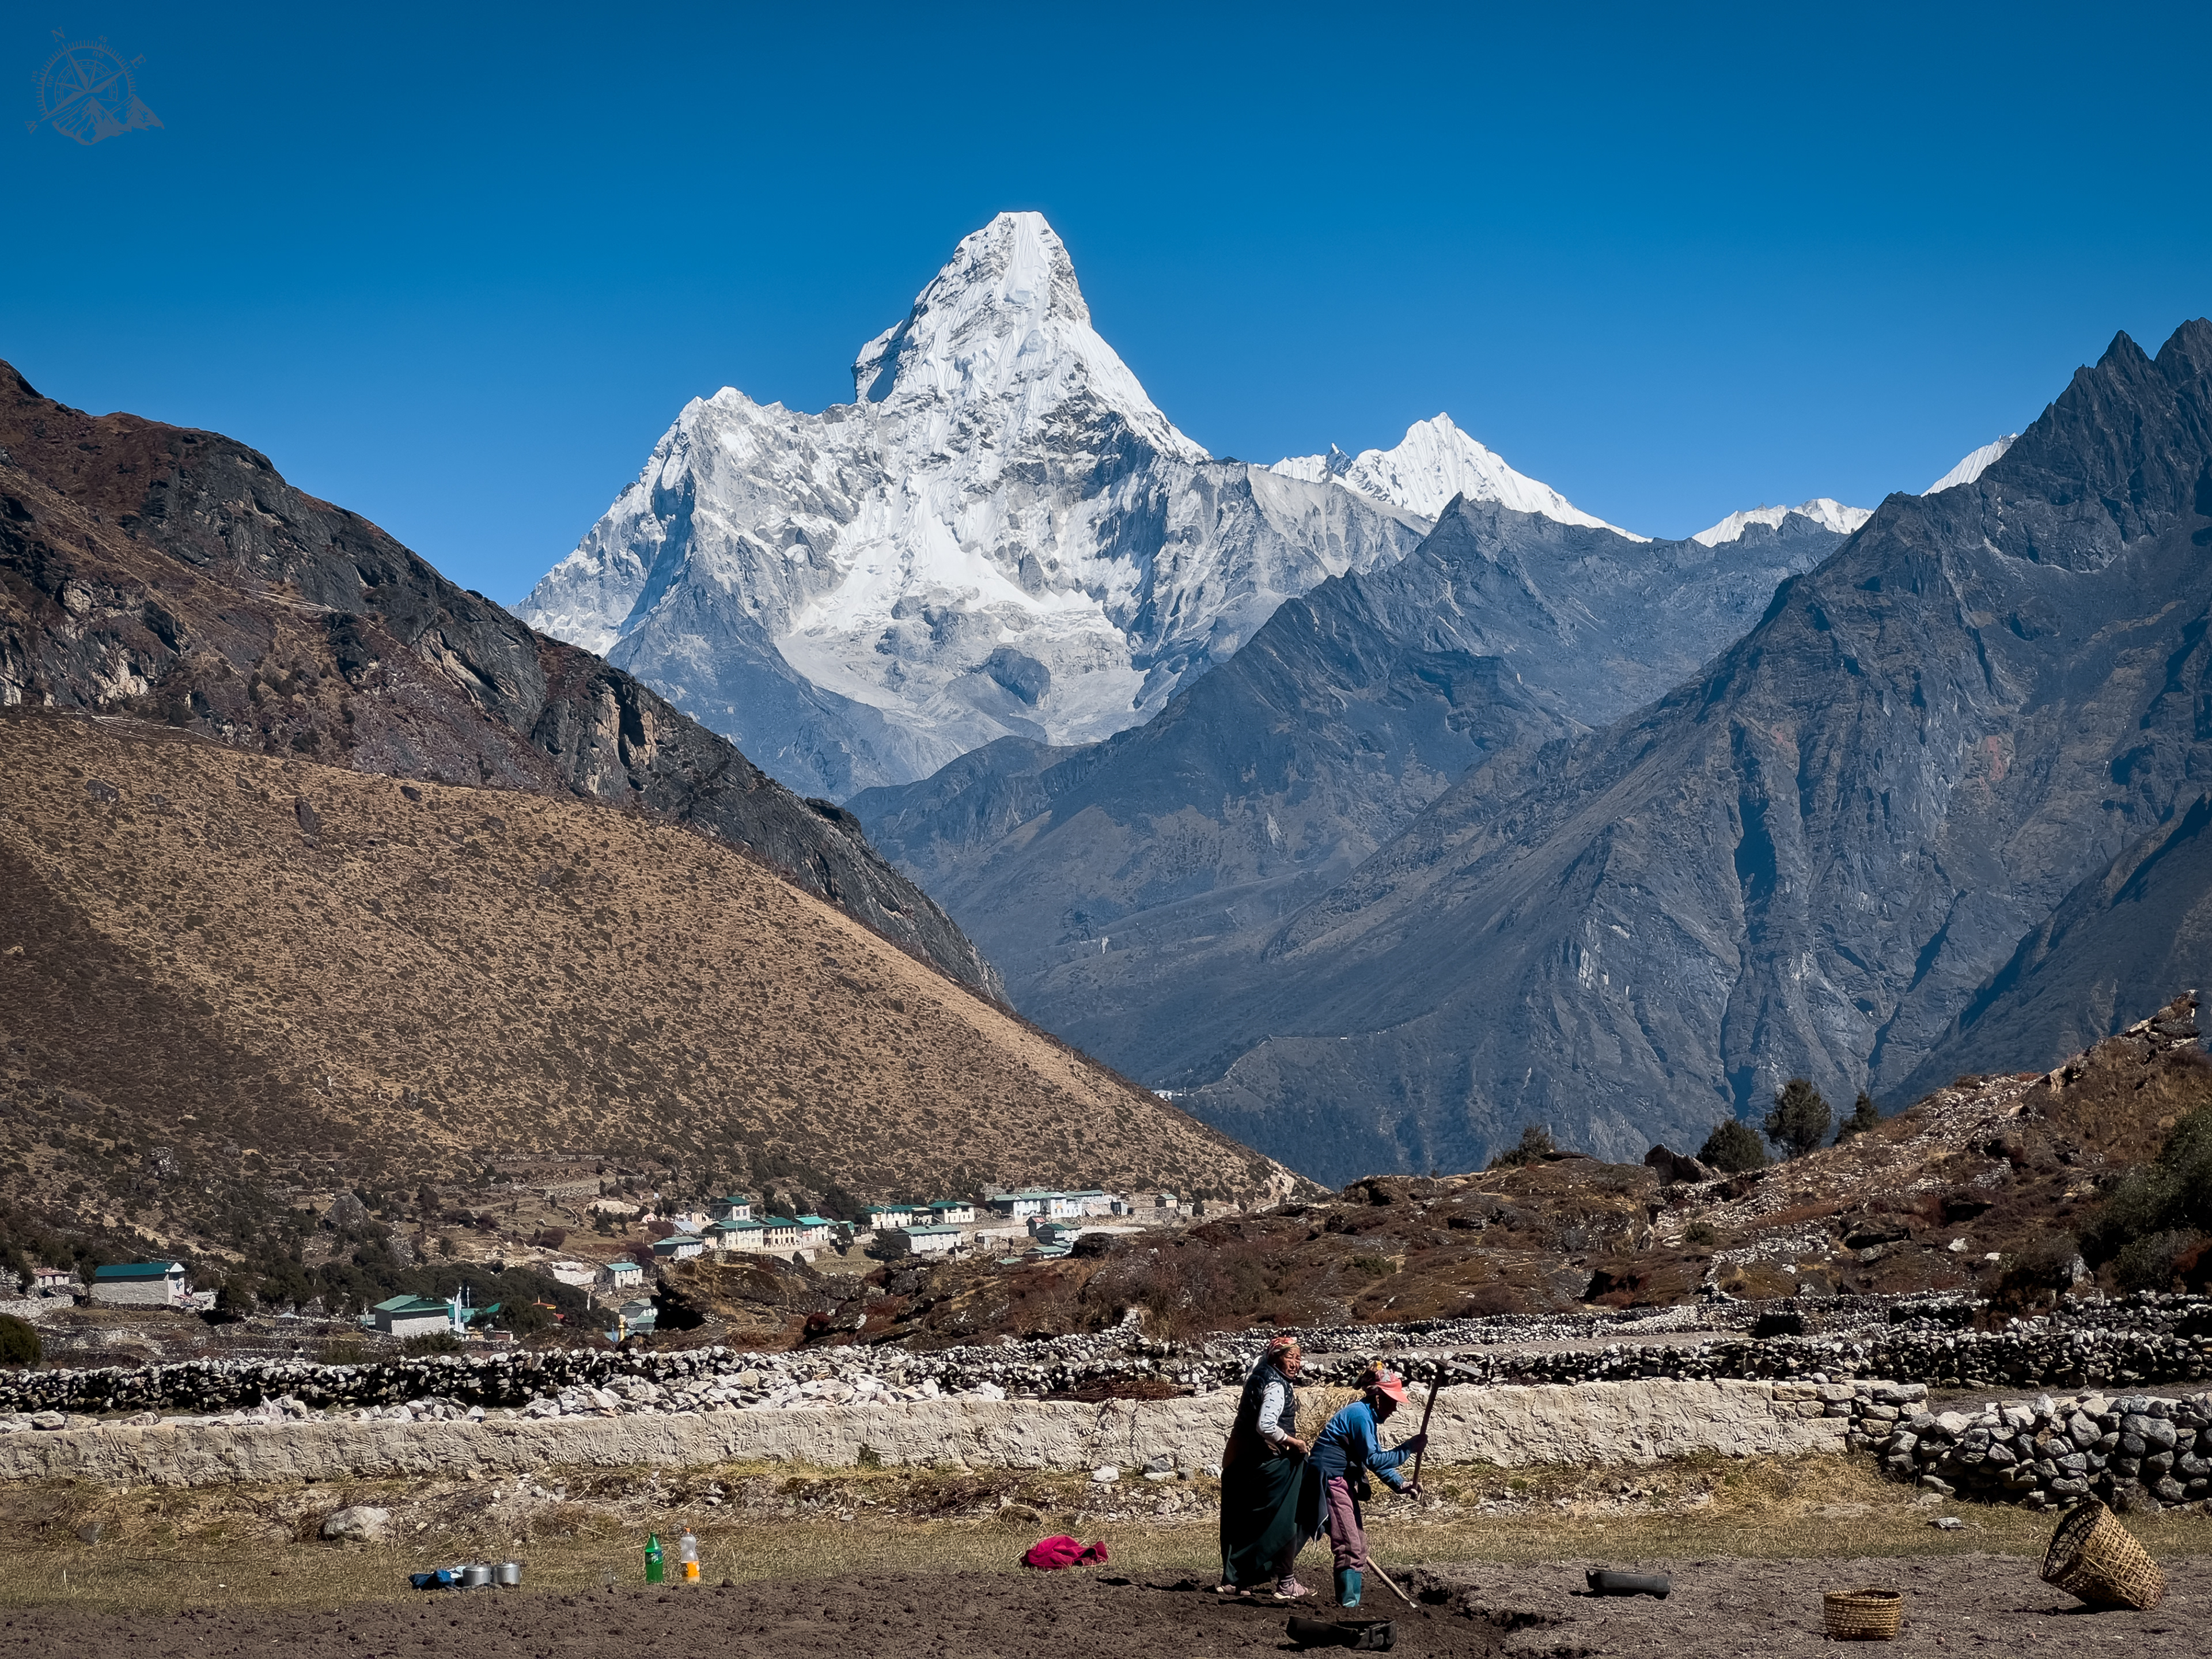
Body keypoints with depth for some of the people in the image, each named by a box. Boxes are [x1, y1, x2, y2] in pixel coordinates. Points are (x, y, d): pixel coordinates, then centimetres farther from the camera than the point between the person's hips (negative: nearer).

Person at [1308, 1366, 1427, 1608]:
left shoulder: (1369, 1416, 13)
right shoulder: (1360, 1415, -18)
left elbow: (1377, 1460, 16)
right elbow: (1373, 1460, -22)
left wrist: (1401, 1484, 4)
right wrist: (1408, 1448, -21)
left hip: (1344, 1482, 11)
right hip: (1330, 1479, -11)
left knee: (1358, 1544, 13)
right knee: (1349, 1545, -13)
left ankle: (1352, 1604, 17)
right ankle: (1347, 1603, -12)